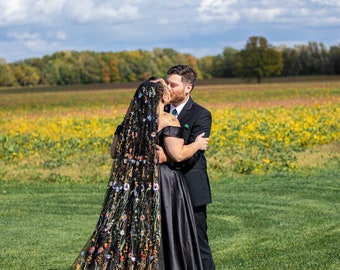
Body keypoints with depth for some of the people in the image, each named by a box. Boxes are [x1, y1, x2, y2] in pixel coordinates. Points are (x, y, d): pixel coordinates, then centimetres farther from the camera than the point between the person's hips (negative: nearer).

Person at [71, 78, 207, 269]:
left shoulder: (132, 119, 6)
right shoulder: (167, 120, -12)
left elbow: (115, 152, 11)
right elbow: (178, 155, -19)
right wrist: (197, 145, -1)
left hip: (132, 184, 6)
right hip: (163, 186, -6)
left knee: (129, 229, 10)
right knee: (164, 237, 2)